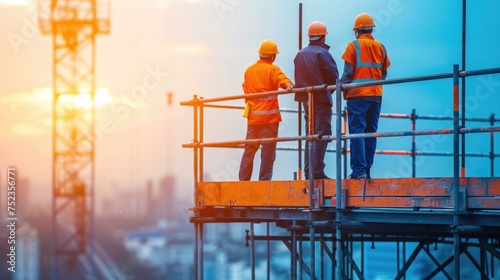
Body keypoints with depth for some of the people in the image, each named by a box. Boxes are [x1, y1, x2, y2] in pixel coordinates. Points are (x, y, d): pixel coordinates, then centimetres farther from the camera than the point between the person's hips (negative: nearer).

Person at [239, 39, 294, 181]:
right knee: (268, 150, -2)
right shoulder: (272, 69, -5)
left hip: (253, 117, 6)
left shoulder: (249, 70, 13)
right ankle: (264, 180, -5)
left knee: (249, 150, 11)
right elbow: (282, 79, -25)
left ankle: (243, 180, 10)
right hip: (269, 116, -6)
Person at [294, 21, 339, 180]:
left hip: (306, 99, 7)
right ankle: (317, 172, -12)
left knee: (310, 135, 14)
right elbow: (334, 77, -12)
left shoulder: (300, 55, 10)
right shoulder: (322, 53, -11)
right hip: (321, 99, -7)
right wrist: (329, 89, 6)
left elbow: (298, 78, 8)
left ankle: (308, 171, 13)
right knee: (321, 134, -6)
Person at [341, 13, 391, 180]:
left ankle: (359, 170, -13)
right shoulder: (380, 47, 11)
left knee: (357, 131, -6)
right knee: (371, 133, 8)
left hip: (357, 95, -5)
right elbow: (384, 73, 12)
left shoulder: (354, 45, -3)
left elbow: (348, 72, -6)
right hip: (376, 95, 5)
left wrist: (344, 91, 6)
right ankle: (367, 170, 7)